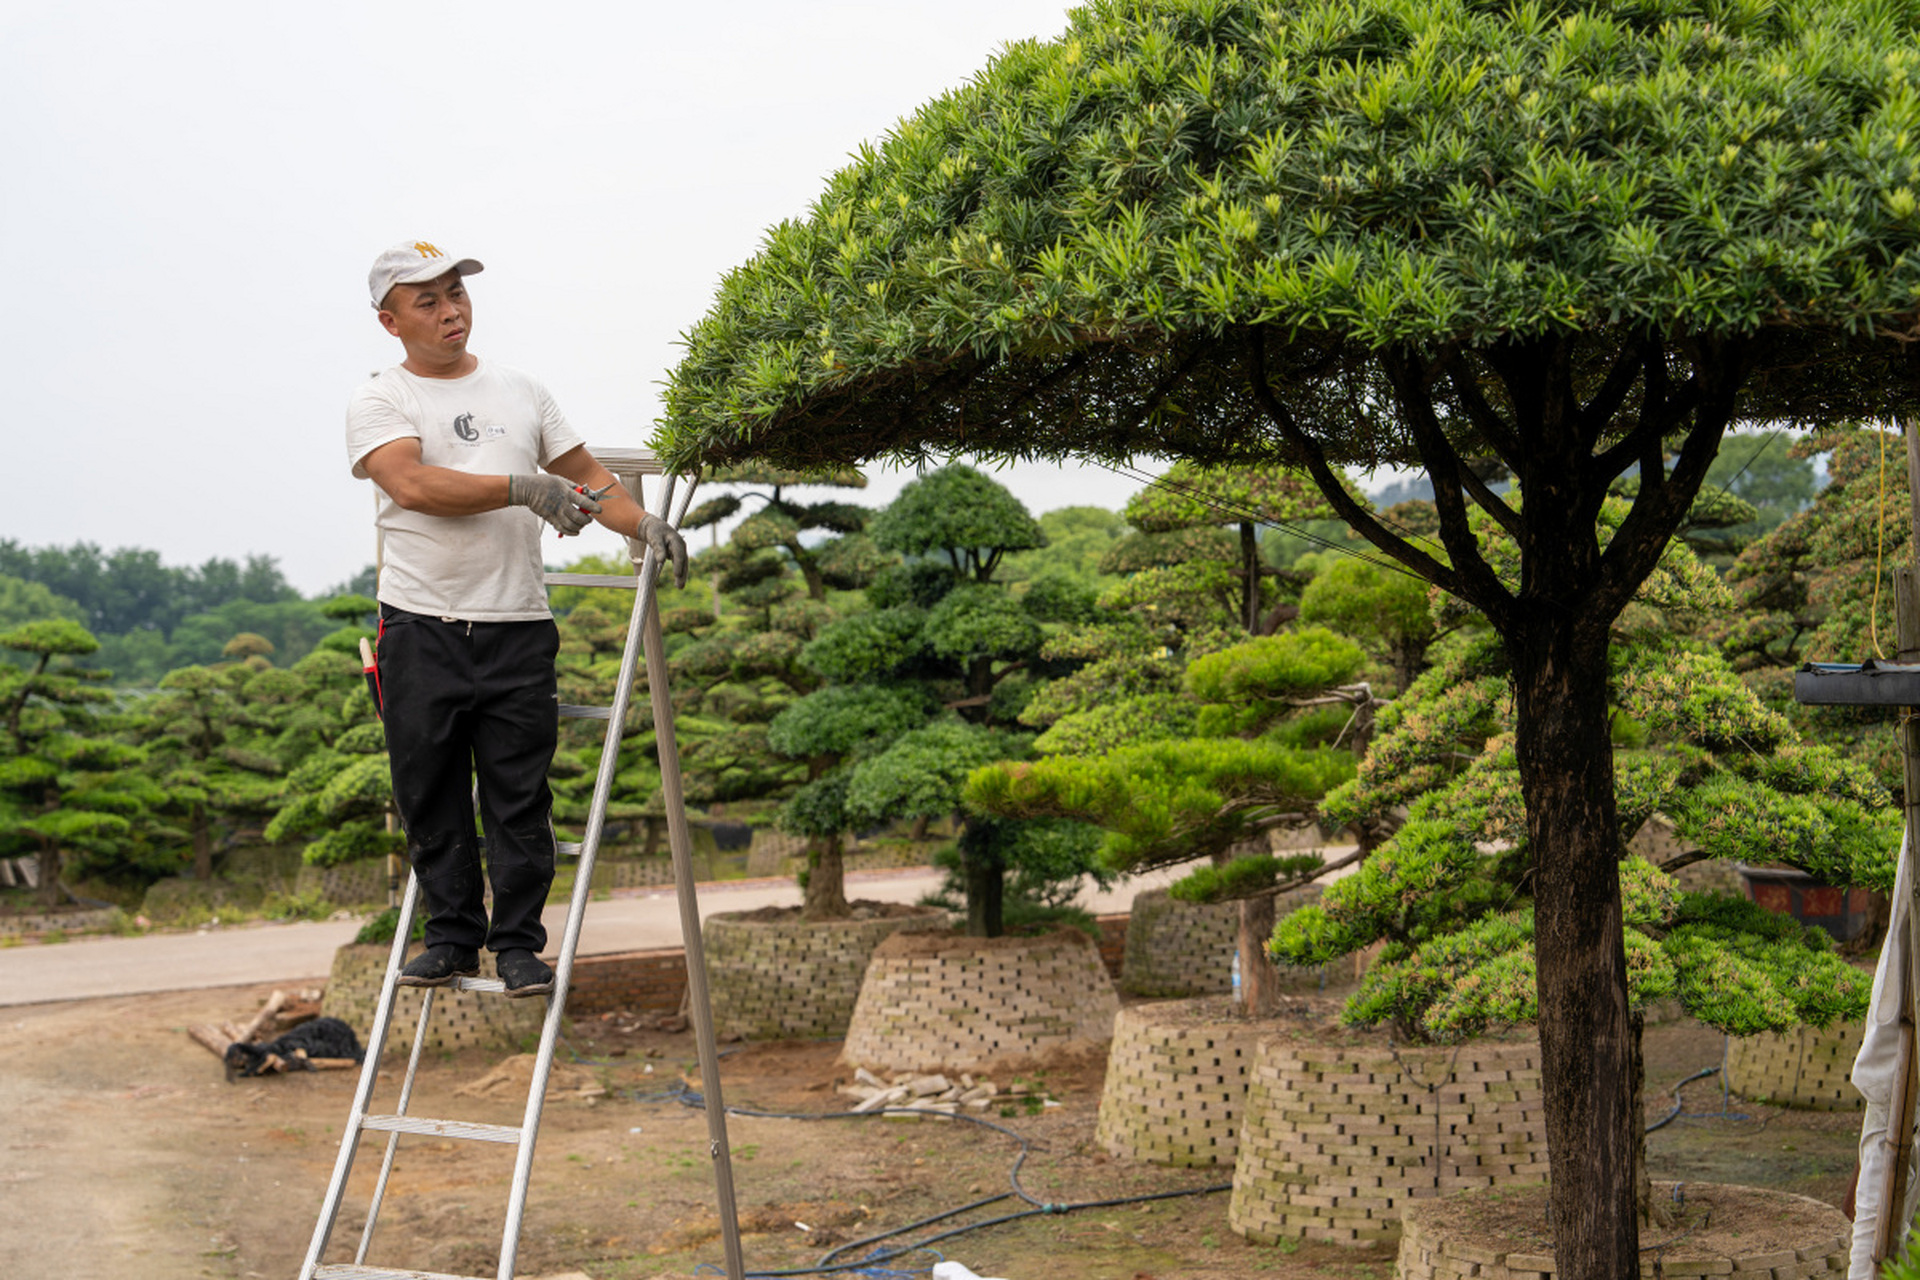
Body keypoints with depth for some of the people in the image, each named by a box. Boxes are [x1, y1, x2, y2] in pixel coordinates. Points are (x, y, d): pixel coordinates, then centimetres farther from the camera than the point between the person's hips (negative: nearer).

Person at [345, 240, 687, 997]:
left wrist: (643, 522, 2)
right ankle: (452, 935, 19)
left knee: (520, 799, 1)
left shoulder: (521, 393, 15)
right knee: (431, 797, 6)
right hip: (421, 630, -2)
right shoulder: (378, 403, 2)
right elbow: (413, 484, -16)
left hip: (518, 629, 2)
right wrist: (522, 488, -21)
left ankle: (518, 942, 10)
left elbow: (584, 474, 19)